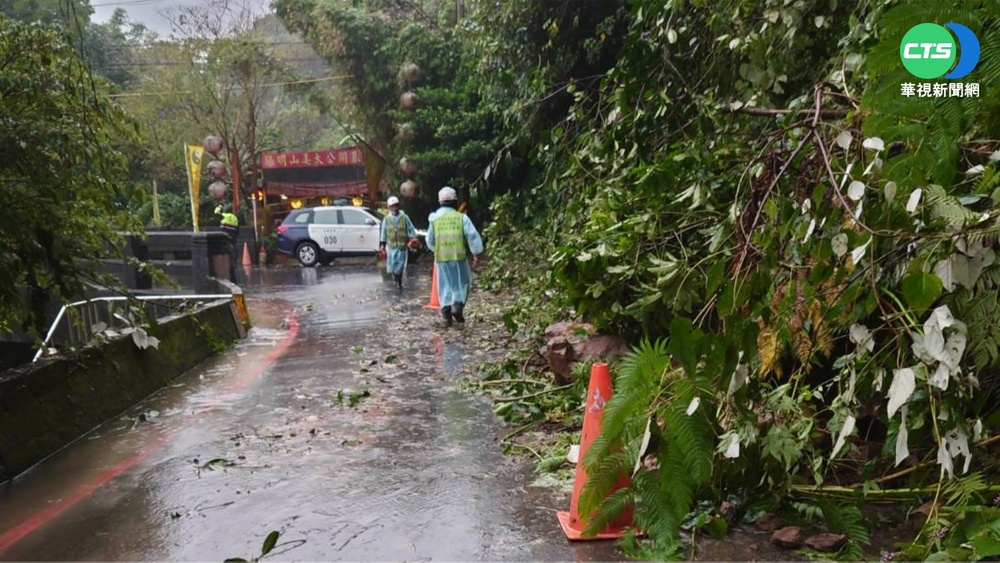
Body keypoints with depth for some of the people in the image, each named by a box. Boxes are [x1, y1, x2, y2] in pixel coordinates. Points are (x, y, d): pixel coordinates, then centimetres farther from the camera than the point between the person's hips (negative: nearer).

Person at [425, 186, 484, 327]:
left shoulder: (434, 219, 4)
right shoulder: (462, 217, -4)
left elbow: (430, 241, 13)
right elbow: (473, 236, -9)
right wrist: (476, 254, -2)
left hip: (441, 258, 2)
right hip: (459, 257, -2)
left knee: (445, 285, 11)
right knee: (462, 282, 13)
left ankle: (446, 312, 6)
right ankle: (458, 304, -7)